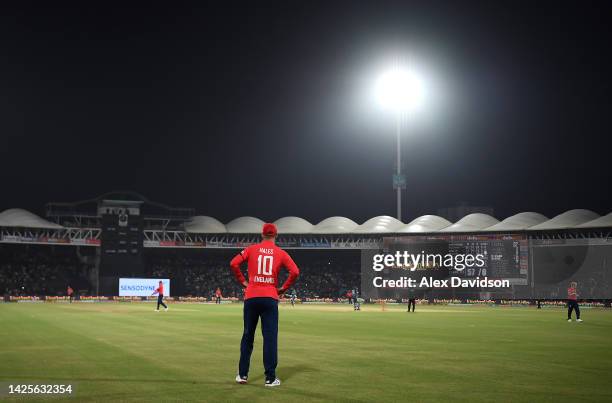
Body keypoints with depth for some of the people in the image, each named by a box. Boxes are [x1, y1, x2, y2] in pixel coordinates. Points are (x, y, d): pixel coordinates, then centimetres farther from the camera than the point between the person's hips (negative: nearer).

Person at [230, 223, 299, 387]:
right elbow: (295, 271, -7)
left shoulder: (252, 249, 6)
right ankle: (270, 378, -1)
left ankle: (243, 374, 17)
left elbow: (234, 263, -4)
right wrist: (284, 288, 4)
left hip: (251, 297, 1)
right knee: (270, 337, 0)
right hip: (270, 298, -1)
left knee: (247, 336, 12)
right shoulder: (280, 253, 4)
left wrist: (243, 281, 7)